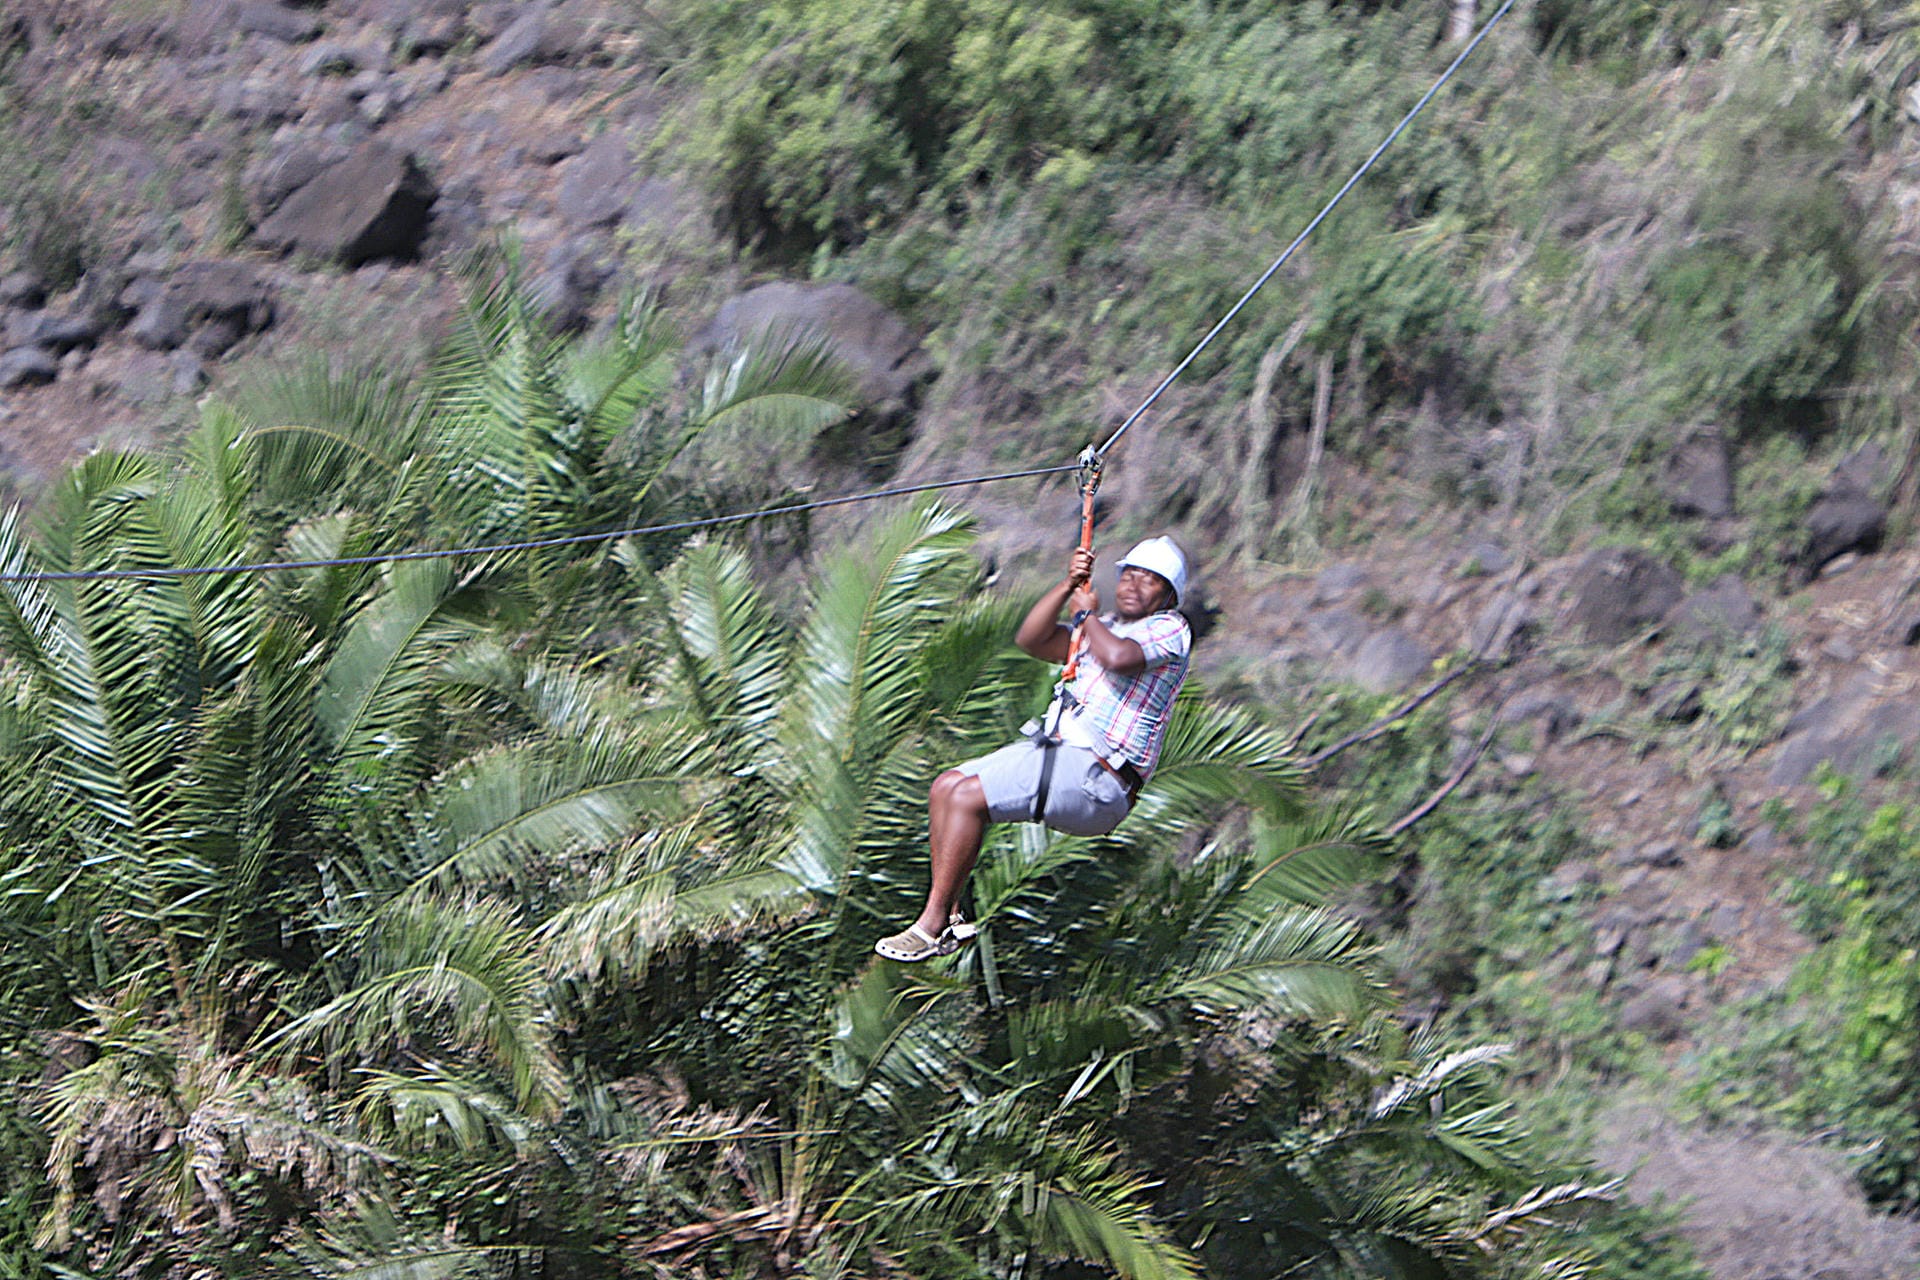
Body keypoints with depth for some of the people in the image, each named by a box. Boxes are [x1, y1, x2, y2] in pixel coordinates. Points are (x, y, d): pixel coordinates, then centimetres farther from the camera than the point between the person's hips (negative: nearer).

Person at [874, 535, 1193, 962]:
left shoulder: (1169, 630, -3)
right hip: (1056, 750, 10)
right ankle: (950, 917, 0)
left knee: (968, 796, -21)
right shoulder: (1103, 628, 24)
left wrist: (1087, 613, -6)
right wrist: (1068, 586, 1)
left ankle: (930, 927, -16)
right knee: (945, 787, 1)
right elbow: (1030, 639, 13)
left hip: (1096, 782, -10)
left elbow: (1119, 657, -24)